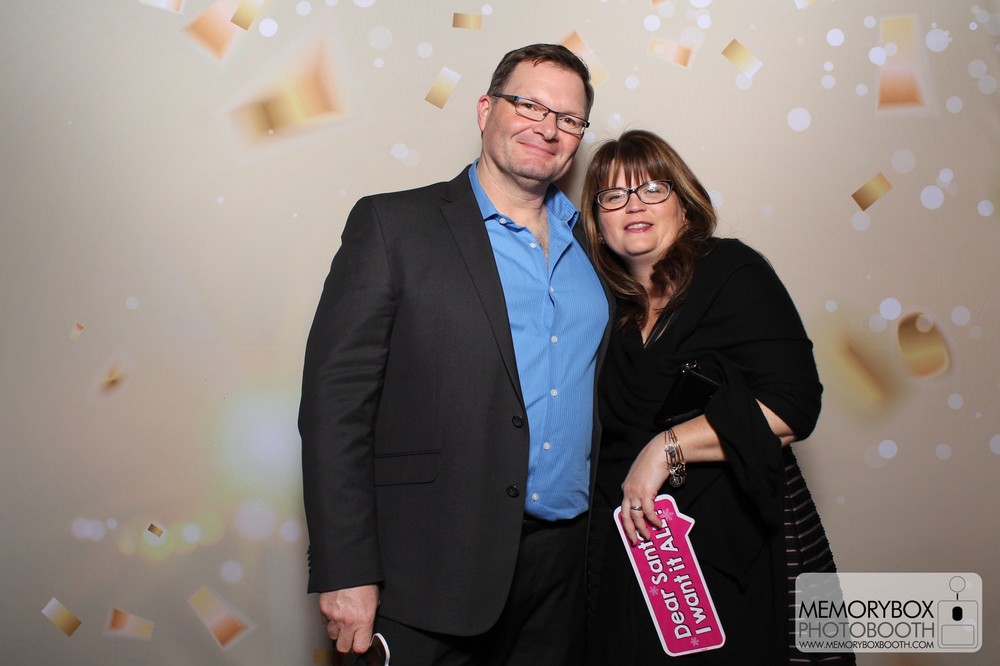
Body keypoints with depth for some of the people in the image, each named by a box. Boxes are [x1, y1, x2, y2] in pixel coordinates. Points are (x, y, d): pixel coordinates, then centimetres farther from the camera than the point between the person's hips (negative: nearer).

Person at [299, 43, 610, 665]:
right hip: (436, 569, -4)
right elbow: (334, 399, -10)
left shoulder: (592, 245, 10)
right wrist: (346, 573, -14)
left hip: (569, 562, 5)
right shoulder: (392, 224, -5)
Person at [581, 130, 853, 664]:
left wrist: (667, 447, -18)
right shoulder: (607, 305, 9)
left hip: (738, 557, -4)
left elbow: (792, 407, -17)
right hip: (632, 554, 4)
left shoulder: (733, 273, -6)